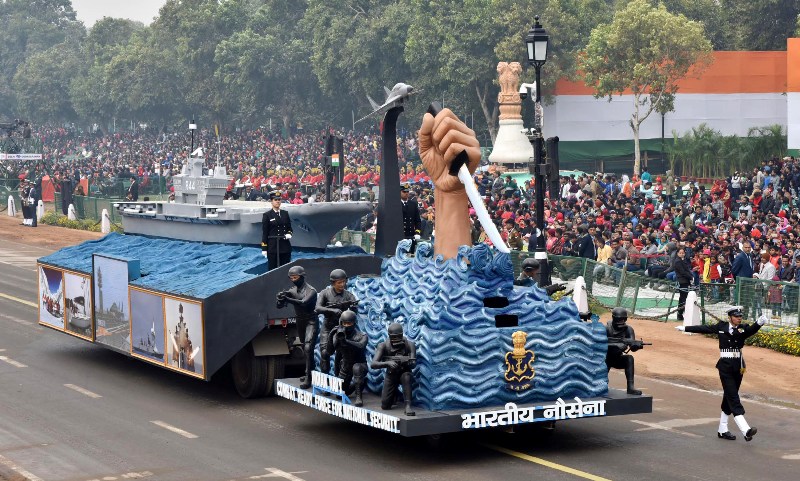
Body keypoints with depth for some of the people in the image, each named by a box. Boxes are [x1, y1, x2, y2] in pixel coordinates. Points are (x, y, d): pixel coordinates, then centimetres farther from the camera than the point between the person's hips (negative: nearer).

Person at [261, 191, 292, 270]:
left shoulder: (285, 214, 12)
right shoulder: (267, 215, 0)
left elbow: (289, 228, 20)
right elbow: (264, 233, -2)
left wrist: (289, 234, -4)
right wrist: (264, 248, -6)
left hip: (285, 246, 4)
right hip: (272, 246, -4)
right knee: (273, 270, -1)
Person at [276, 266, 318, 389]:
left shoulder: (311, 290, -16)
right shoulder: (292, 290, 4)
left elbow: (303, 303, -34)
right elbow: (279, 306, 0)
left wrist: (287, 299, -45)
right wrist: (281, 298, -24)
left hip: (311, 322, -7)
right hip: (300, 322, 7)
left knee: (308, 348, -19)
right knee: (305, 350, 15)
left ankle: (308, 379, -20)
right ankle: (310, 374, 29)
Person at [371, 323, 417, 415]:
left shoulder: (409, 345, -19)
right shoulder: (383, 346, -18)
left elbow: (413, 364, -25)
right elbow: (373, 364, -27)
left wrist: (405, 361, -47)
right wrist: (387, 363, -45)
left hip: (404, 373, -2)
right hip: (391, 375, 2)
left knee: (406, 376, -39)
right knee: (385, 406, -4)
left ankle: (408, 406, -35)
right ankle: (394, 393, 32)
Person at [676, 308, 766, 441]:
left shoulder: (743, 329, 2)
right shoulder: (721, 327, 1)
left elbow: (752, 330, -20)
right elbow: (704, 328, 13)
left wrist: (759, 323, -42)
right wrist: (685, 328, 23)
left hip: (738, 366, 3)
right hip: (725, 366, -3)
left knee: (729, 397, 12)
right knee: (733, 397, -11)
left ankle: (722, 430, 24)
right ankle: (746, 430, -23)